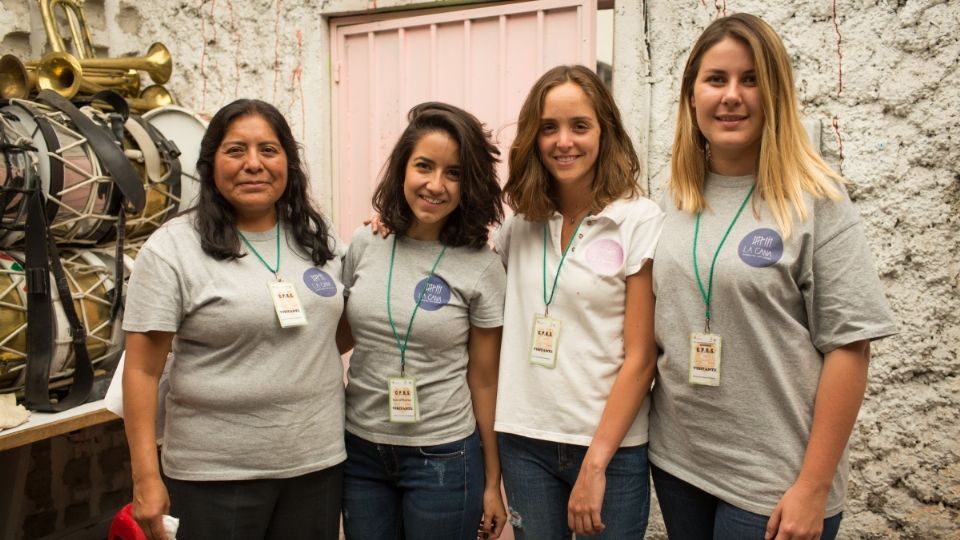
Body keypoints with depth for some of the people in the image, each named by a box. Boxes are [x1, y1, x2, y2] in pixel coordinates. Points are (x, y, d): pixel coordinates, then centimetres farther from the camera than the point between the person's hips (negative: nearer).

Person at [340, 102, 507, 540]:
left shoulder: (481, 267, -10)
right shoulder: (364, 245, -3)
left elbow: (484, 380, -5)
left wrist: (492, 482, -1)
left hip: (443, 457, -3)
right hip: (359, 450, 3)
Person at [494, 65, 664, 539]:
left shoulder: (640, 222, -9)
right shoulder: (520, 222, 3)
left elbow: (640, 357, -11)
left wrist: (595, 464, -13)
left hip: (611, 447, -3)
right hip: (524, 441, 4)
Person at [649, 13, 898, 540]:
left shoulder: (814, 199, -10)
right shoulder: (673, 197, 2)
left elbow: (848, 346, -12)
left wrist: (814, 487, -13)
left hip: (772, 481, -4)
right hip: (675, 460, 4)